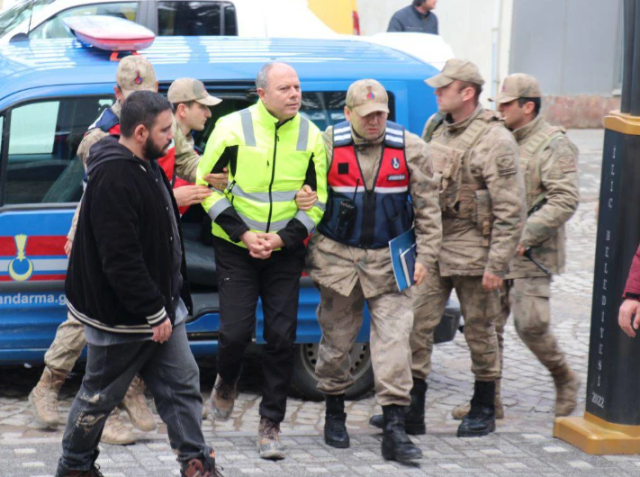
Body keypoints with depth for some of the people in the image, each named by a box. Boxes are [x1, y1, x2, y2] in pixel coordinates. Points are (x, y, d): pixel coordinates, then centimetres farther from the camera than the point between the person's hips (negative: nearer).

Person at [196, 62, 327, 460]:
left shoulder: (311, 136, 0)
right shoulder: (233, 128, -8)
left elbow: (317, 200, 5)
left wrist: (283, 237, -10)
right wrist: (242, 234, -12)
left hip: (285, 252, 2)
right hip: (236, 249, -2)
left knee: (282, 337, -1)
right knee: (237, 331, -6)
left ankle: (271, 424, 10)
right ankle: (227, 380, 29)